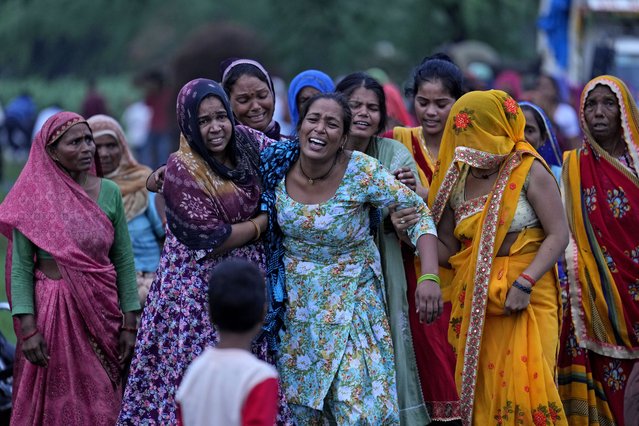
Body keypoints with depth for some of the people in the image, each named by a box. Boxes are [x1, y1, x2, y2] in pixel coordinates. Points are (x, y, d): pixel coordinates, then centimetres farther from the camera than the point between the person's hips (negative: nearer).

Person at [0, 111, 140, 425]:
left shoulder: (109, 193, 3)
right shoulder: (33, 198, -4)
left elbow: (124, 261, 5)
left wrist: (129, 324, 2)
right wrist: (27, 327, -13)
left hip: (101, 311, 2)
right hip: (51, 309, -2)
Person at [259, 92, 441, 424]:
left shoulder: (362, 172, -19)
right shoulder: (277, 164, -10)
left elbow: (417, 212, -13)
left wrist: (429, 277, -25)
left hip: (350, 295, -3)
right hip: (296, 298, 3)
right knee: (301, 399, 11)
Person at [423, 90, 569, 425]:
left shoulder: (528, 171, -5)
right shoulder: (456, 180, 8)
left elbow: (559, 234, -10)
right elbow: (447, 250, 13)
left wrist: (524, 283, -20)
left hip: (526, 297, -4)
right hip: (474, 302, 5)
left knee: (523, 386, -12)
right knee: (480, 389, 4)